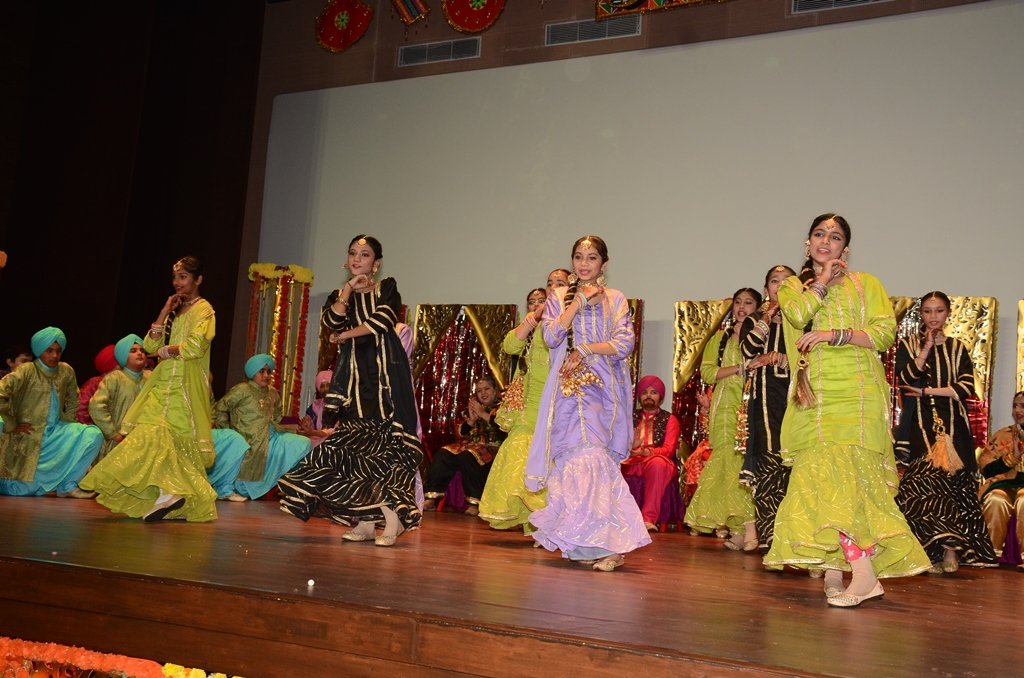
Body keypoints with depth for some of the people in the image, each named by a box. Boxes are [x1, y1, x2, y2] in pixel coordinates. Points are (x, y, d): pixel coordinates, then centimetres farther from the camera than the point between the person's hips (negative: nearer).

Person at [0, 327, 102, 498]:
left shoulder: (66, 371, 2)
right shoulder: (27, 371, -13)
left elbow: (73, 400, 19)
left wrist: (67, 424, 9)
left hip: (56, 431, 4)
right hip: (29, 435, -4)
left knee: (93, 435, -20)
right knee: (22, 491, -3)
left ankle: (67, 485, -12)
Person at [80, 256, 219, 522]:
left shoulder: (203, 309, -2)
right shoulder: (175, 310, 21)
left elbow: (195, 346, -18)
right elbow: (150, 345, 10)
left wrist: (164, 351, -3)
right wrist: (165, 312, 4)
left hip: (185, 386, -7)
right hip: (164, 384, 7)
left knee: (158, 434, -14)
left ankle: (169, 492, -13)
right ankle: (169, 492, -1)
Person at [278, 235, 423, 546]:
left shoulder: (387, 288, 6)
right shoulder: (340, 295, 16)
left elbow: (383, 320, -12)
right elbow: (332, 322, -5)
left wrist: (349, 334, -2)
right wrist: (349, 288, -8)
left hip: (385, 374, -4)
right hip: (354, 377, 4)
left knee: (386, 444, -11)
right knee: (354, 448, 0)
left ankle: (393, 520, -11)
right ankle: (365, 522, 5)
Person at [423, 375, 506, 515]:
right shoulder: (473, 407, 22)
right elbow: (462, 433, 16)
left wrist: (483, 414, -12)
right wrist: (471, 420, -3)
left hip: (491, 446, -6)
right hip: (470, 444, 6)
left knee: (468, 456, -36)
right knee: (442, 455, -18)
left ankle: (474, 503, -31)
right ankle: (431, 498, -19)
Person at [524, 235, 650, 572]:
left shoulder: (615, 300, 10)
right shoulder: (559, 298, 14)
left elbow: (624, 344, -1)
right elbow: (551, 337, -2)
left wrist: (584, 349, -8)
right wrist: (578, 302, -5)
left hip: (602, 388, -1)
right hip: (569, 387, 2)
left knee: (593, 457, -13)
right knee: (573, 457, -6)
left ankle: (608, 542, -11)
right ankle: (586, 543, 1)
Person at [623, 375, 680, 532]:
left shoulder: (669, 419, 13)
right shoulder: (631, 416, 20)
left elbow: (668, 449, -2)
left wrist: (645, 452, -22)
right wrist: (630, 445, -19)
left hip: (657, 462, -2)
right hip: (630, 462, 2)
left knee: (658, 463, -38)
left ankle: (649, 518, -44)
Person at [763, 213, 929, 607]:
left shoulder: (865, 283, 13)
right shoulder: (792, 287, 19)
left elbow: (884, 333, -1)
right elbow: (798, 313, -5)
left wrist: (832, 334, -10)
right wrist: (823, 280, 5)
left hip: (855, 393, -3)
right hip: (813, 398, 3)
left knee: (839, 474, -17)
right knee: (820, 476, -5)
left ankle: (864, 572, -18)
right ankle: (832, 570, 0)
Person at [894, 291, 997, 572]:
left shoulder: (957, 348, 13)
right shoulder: (908, 345, 10)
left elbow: (966, 387, 0)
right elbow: (905, 378, -7)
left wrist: (927, 391, -7)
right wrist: (927, 346, -8)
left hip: (952, 424, 1)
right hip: (919, 424, -1)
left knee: (952, 481, -7)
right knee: (922, 483, -11)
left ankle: (949, 549, -8)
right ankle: (948, 548, -9)